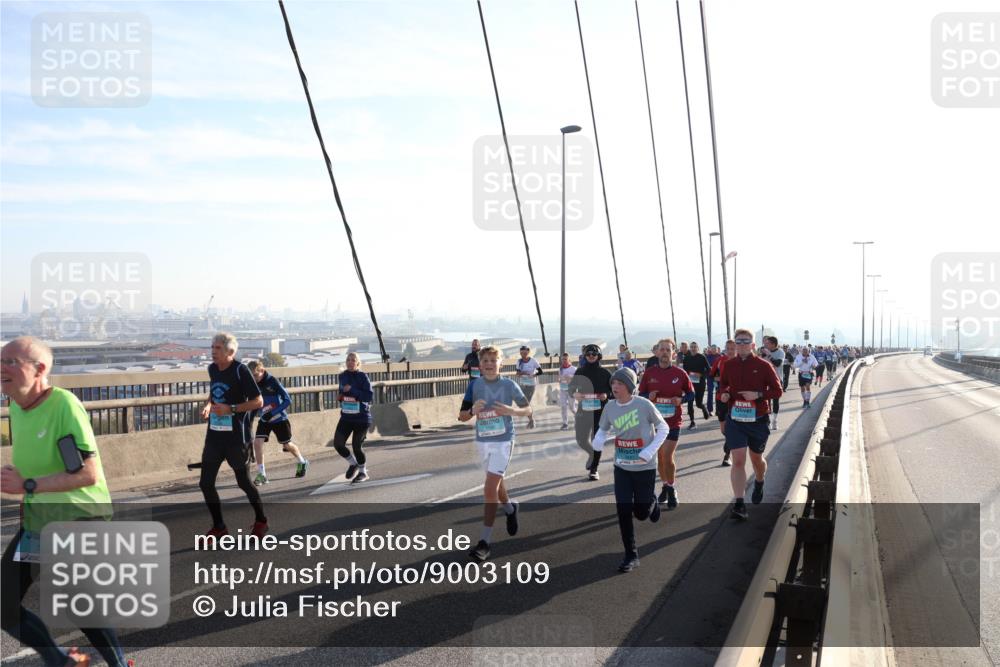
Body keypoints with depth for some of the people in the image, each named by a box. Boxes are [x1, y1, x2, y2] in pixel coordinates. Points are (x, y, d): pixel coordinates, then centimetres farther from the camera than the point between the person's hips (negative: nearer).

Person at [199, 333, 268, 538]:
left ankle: (261, 521, 30)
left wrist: (230, 409, -21)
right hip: (214, 435, 6)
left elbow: (258, 402, -14)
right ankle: (219, 527, 18)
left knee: (243, 482, 8)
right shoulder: (212, 369, 6)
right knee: (205, 483, 2)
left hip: (236, 437, -6)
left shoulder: (240, 370, -14)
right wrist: (208, 405, 4)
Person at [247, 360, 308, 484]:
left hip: (279, 419, -4)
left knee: (287, 444, 12)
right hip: (264, 420, 4)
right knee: (257, 442, -14)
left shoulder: (272, 381, -22)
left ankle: (302, 463, 39)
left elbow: (288, 400, -22)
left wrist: (272, 413, -29)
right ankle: (261, 474, -4)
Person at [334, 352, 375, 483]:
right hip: (346, 417, 5)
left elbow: (370, 397, -20)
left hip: (362, 418, -5)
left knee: (357, 446, -3)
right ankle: (353, 463, 23)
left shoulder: (363, 376, -11)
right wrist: (342, 396, 8)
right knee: (338, 443, -5)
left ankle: (363, 472, 22)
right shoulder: (342, 377, 6)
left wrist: (352, 391, -22)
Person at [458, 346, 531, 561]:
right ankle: (510, 509, 53)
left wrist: (512, 411, -19)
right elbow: (462, 417, 2)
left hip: (503, 441, -4)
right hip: (482, 441, 4)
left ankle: (484, 542, -9)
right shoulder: (475, 385, 0)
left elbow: (528, 410, 2)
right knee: (496, 483, 21)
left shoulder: (509, 385, -6)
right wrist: (472, 411, -20)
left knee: (490, 489, -13)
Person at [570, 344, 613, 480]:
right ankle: (593, 454, 34)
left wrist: (606, 394, -14)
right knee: (582, 440, 1)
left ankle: (594, 469, 11)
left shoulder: (604, 372, 0)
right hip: (584, 408, 2)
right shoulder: (580, 371, 4)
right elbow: (572, 387, 8)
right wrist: (575, 394, -14)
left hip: (600, 409, -1)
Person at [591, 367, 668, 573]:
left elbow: (663, 428, -6)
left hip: (645, 467, -3)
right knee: (623, 511, -3)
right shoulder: (610, 407, -5)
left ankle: (652, 504, 43)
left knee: (641, 513, 6)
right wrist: (597, 445, -12)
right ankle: (631, 556, 11)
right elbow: (603, 430, 10)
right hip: (621, 467, 3)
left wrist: (649, 452, -16)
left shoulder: (644, 405, -17)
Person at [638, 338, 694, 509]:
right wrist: (649, 397, -15)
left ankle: (671, 489, 12)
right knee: (659, 456, 12)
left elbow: (691, 393, 6)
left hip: (673, 422, -3)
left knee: (667, 457, -8)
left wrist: (681, 399, -14)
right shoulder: (649, 373, 0)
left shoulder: (680, 373, -4)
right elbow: (641, 394, 7)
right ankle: (665, 486, 32)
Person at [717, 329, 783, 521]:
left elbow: (777, 390, -3)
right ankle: (739, 504, -8)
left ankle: (759, 484, 50)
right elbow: (723, 386, 15)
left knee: (756, 459, 17)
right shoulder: (728, 365, 1)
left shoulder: (763, 366, -6)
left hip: (758, 420, -1)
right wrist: (724, 394, -8)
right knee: (738, 460, -9)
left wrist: (758, 394, -20)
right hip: (735, 420, 1)